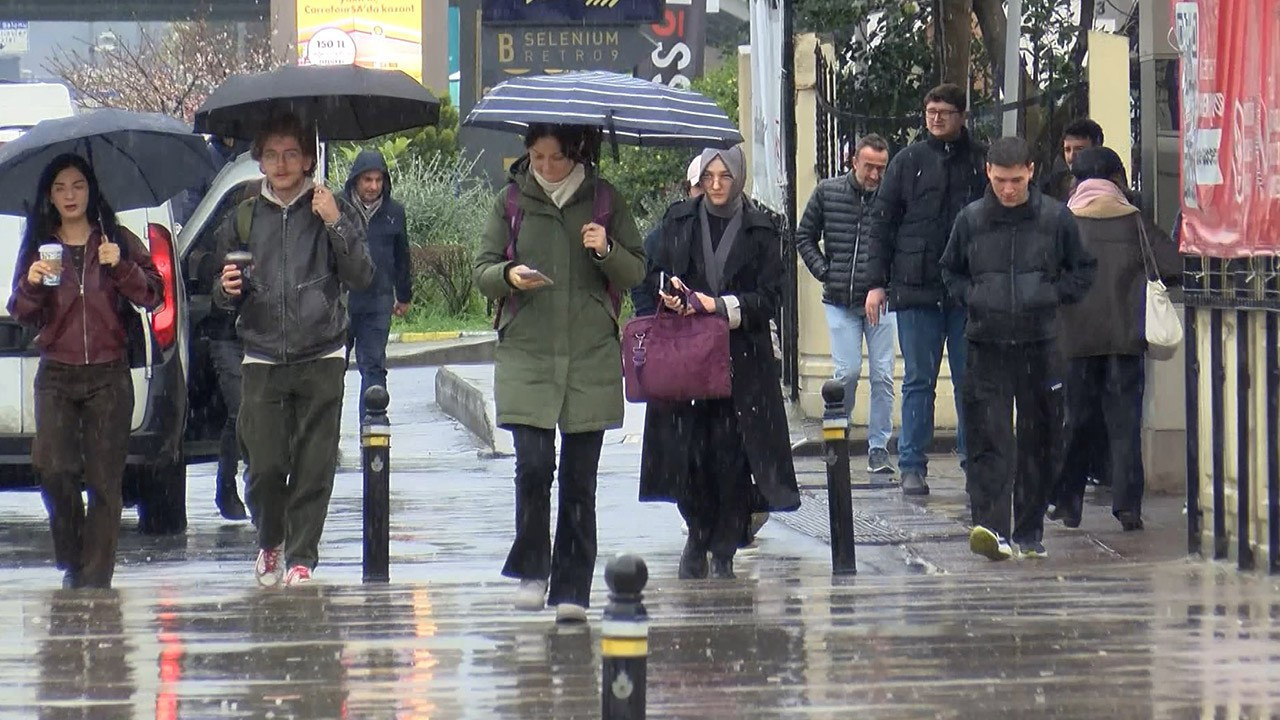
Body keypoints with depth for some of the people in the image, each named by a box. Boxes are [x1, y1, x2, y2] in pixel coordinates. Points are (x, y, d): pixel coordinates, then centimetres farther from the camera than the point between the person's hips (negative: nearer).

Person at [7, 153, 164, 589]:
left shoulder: (117, 241, 6)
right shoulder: (38, 246, 11)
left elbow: (154, 296, -1)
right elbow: (21, 315, 8)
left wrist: (121, 267, -17)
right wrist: (31, 285, -12)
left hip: (108, 376, -1)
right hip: (56, 376, 1)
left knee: (105, 478, -4)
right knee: (53, 470, -14)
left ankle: (96, 577, 0)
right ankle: (71, 561, 4)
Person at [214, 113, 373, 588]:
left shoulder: (335, 212, 5)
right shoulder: (243, 219, 11)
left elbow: (362, 278, -5)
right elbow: (226, 300, 16)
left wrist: (336, 226, -16)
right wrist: (228, 291, -8)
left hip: (321, 357, -1)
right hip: (262, 358, 1)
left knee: (314, 465, -4)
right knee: (265, 464, -5)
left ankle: (301, 557, 6)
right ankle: (269, 543, 20)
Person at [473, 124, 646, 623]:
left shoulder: (604, 201, 6)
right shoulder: (513, 201, 7)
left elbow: (636, 273, 8)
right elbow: (483, 272, 8)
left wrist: (607, 252, -12)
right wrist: (509, 275, -14)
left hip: (591, 356, 0)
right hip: (526, 353, 0)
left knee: (579, 478, 1)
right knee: (533, 465, -14)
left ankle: (572, 589, 8)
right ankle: (532, 569, 6)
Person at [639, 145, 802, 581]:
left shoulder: (760, 230, 4)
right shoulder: (679, 222, 11)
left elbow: (769, 298, 0)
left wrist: (719, 306, -13)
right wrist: (670, 295, -6)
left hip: (742, 359, -1)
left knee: (731, 455, -6)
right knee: (688, 453, -4)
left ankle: (724, 552, 4)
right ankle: (698, 536, 19)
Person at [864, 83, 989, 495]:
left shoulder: (981, 162, 6)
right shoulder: (908, 163, 8)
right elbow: (882, 222, 10)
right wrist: (876, 282, 3)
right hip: (916, 290, 0)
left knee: (971, 380, 3)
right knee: (919, 380, 4)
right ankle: (912, 465, 7)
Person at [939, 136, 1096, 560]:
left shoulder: (1056, 218, 1)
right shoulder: (971, 220, 4)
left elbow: (1082, 271, 11)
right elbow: (951, 271, 18)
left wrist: (1051, 296, -3)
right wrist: (971, 299, 2)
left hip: (1039, 340, 0)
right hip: (987, 345, 0)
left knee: (1037, 439, 6)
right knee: (987, 436, -11)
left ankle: (1031, 532, 15)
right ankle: (991, 526, -17)